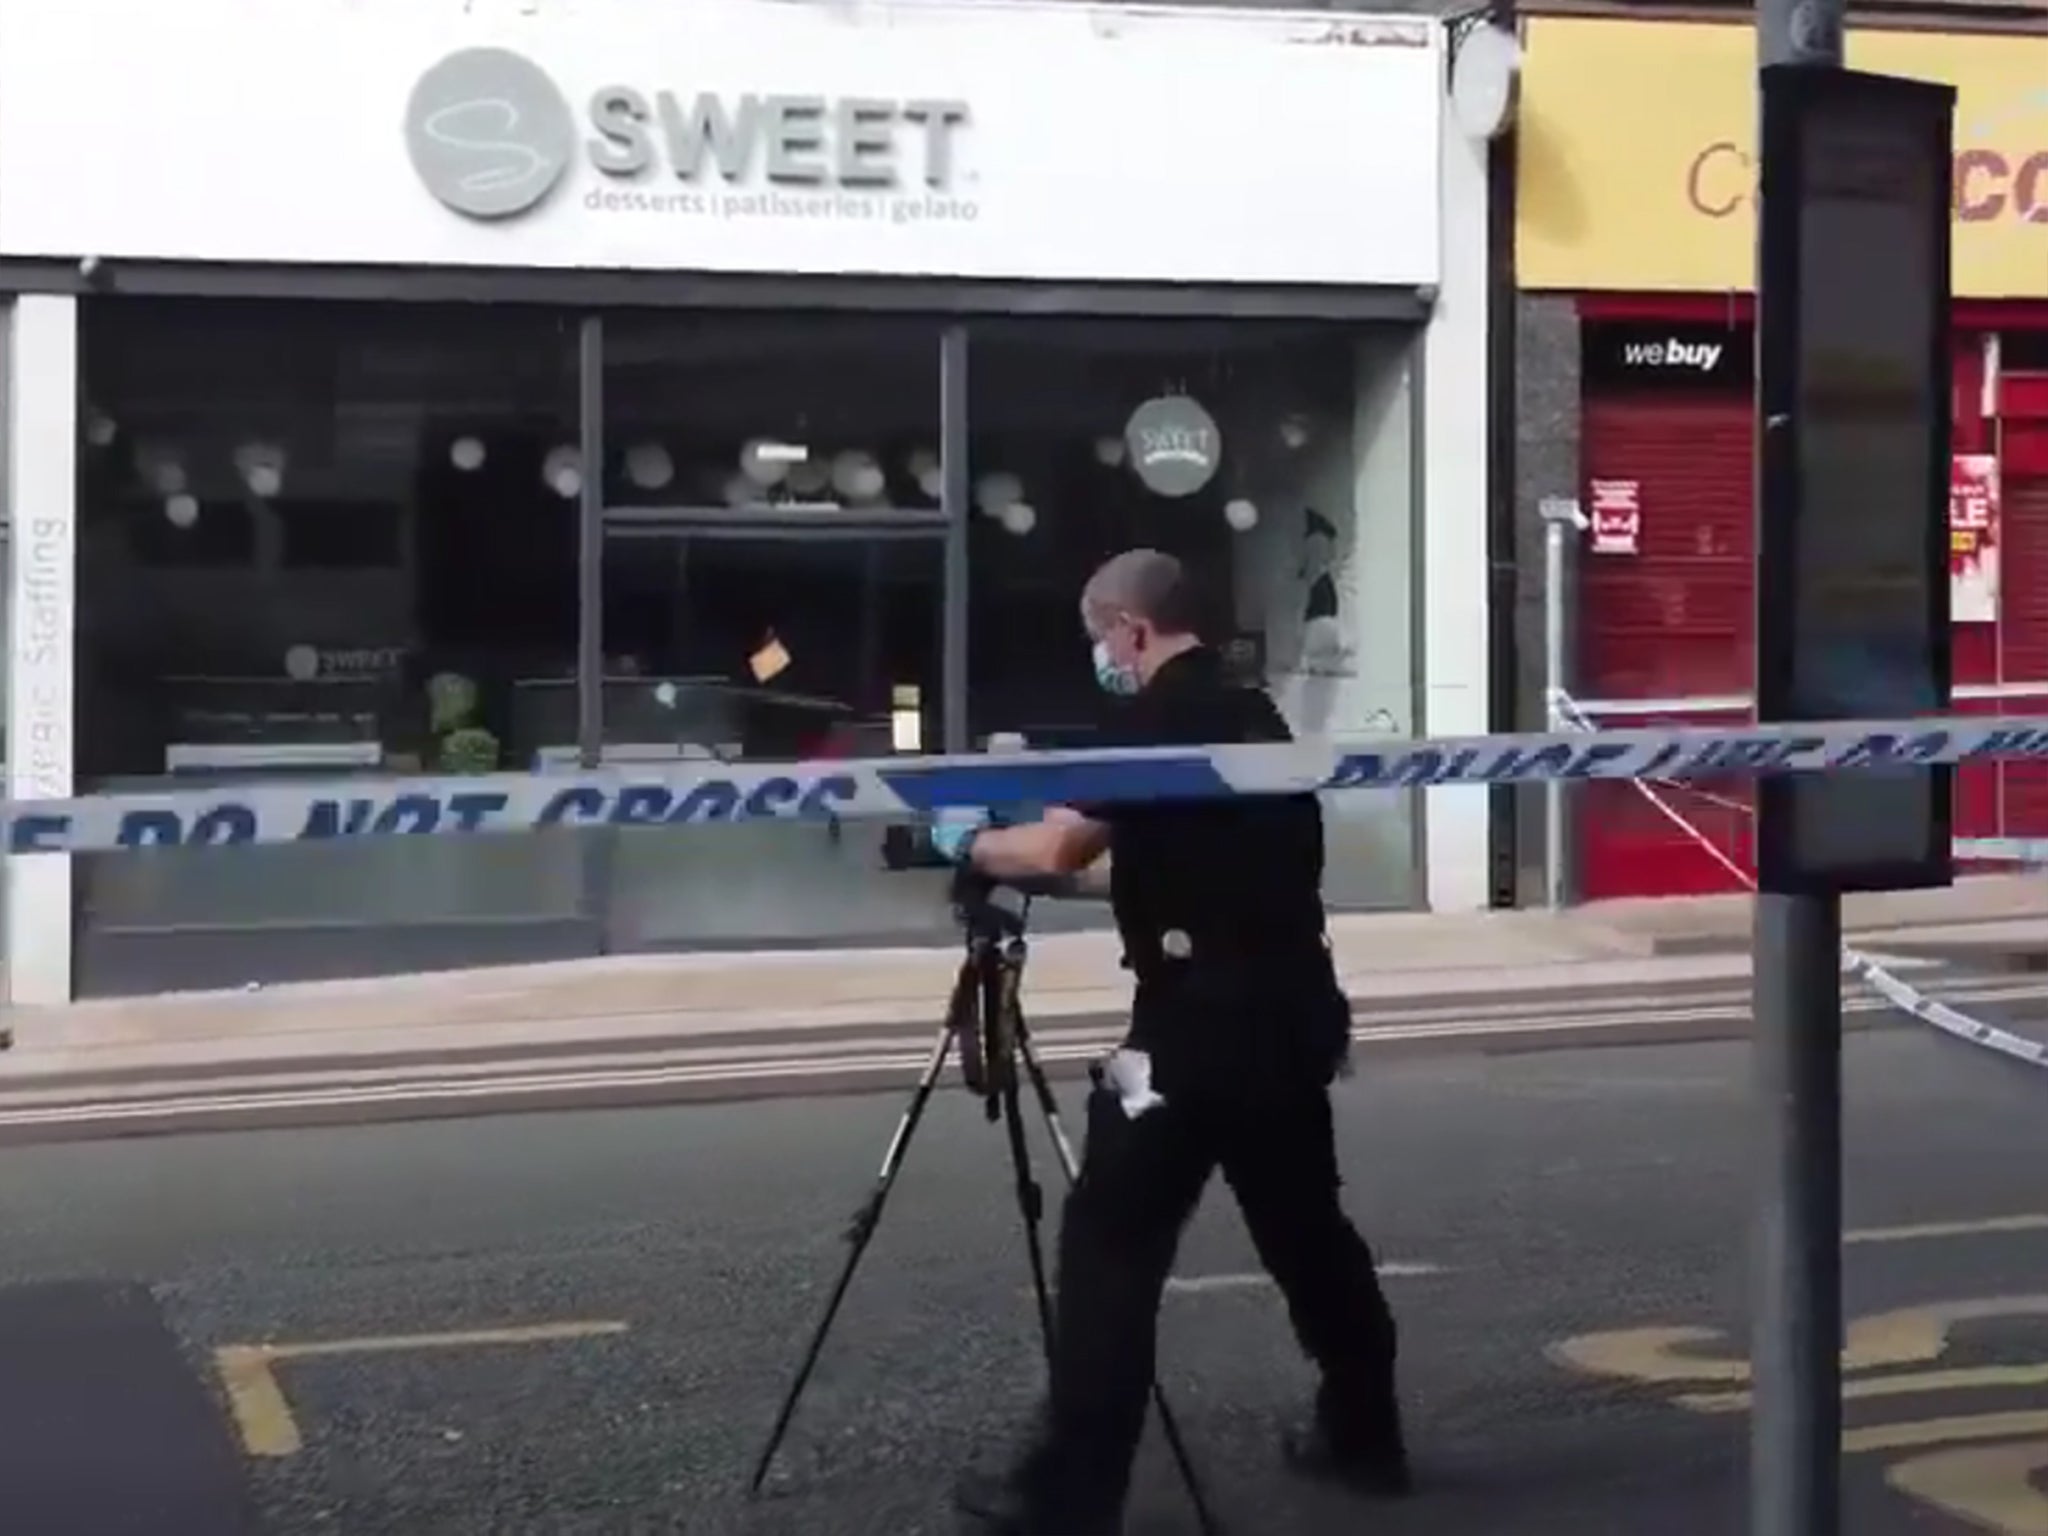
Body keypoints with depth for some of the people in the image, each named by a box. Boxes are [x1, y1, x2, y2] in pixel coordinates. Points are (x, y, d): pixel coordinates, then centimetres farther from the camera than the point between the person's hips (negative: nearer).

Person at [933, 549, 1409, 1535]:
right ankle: (1363, 1436, 30)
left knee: (1111, 1245, -6)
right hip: (1292, 1012, 9)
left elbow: (1060, 849, -19)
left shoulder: (1162, 718, -10)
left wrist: (973, 843, -1)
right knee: (1304, 1224, 20)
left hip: (1200, 1020, -9)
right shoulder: (1249, 714, 16)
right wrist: (1096, 851, 27)